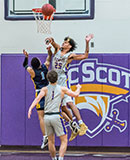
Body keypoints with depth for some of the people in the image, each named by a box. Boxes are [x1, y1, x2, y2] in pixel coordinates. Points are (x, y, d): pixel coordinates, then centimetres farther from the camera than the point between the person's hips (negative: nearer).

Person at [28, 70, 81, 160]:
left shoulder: (45, 89, 9)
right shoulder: (62, 89, 7)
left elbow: (38, 98, -9)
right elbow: (76, 94, 14)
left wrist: (30, 108, -18)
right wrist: (78, 88, 34)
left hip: (47, 117, 3)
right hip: (56, 116, -3)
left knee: (51, 141, 18)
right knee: (64, 141, 1)